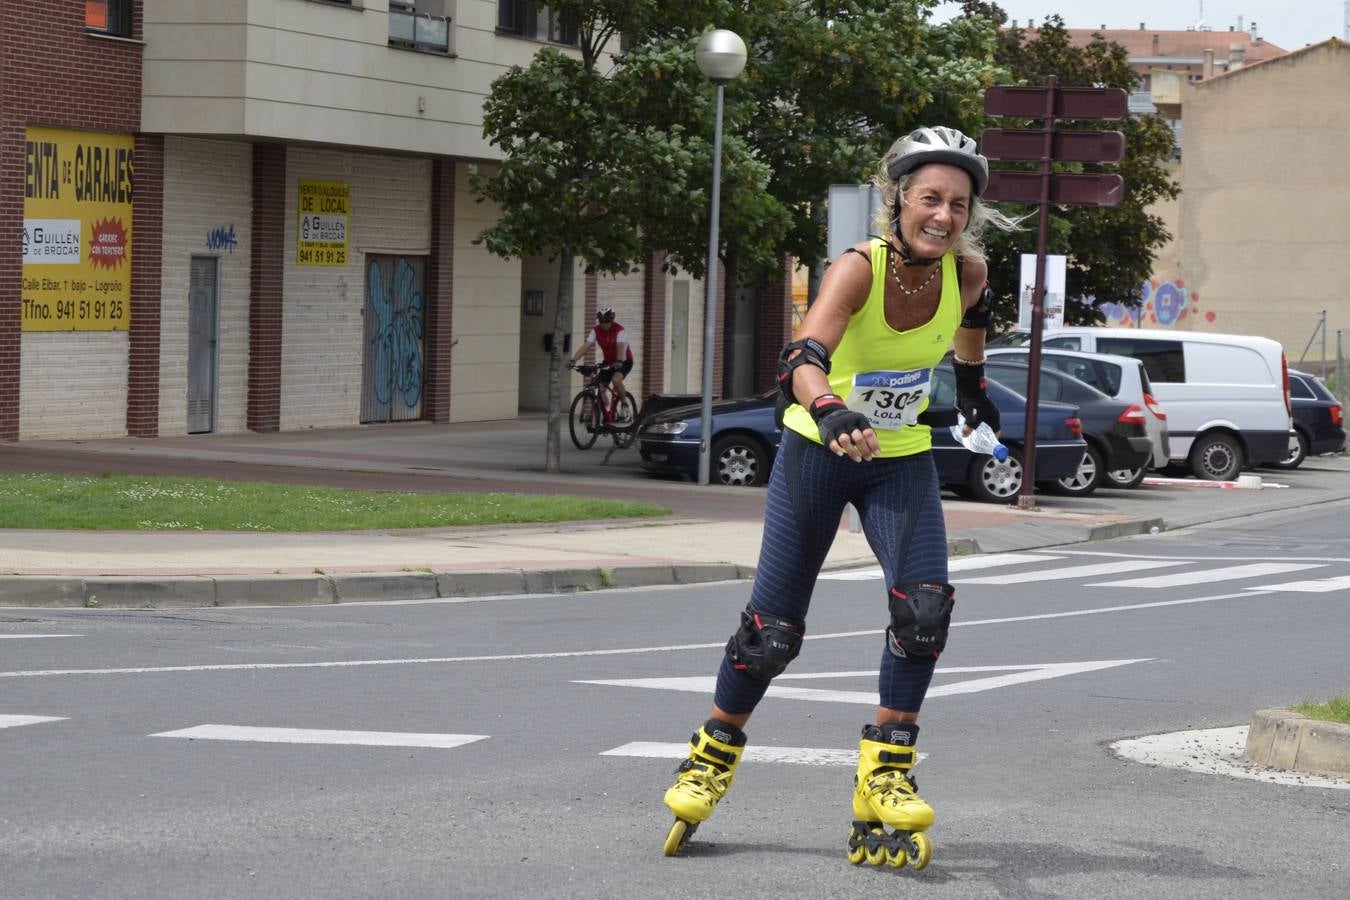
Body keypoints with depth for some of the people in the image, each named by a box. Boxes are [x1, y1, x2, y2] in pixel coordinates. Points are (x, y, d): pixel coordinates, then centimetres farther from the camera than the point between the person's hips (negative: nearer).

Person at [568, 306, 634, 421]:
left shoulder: (619, 330, -24)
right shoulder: (595, 331, -12)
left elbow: (620, 347, -39)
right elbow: (586, 346, -23)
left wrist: (619, 362, -58)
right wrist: (573, 360, -38)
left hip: (624, 361, -5)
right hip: (608, 361, 5)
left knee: (616, 380, -32)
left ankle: (624, 404, -9)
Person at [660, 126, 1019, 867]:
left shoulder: (966, 271, -12)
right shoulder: (858, 268, -27)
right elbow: (803, 360, -43)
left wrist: (972, 386, 28)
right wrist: (832, 414, -63)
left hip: (902, 461, 3)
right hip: (819, 452, -3)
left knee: (925, 607, -20)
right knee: (772, 632, 0)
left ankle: (884, 775, -7)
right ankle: (712, 757, 26)